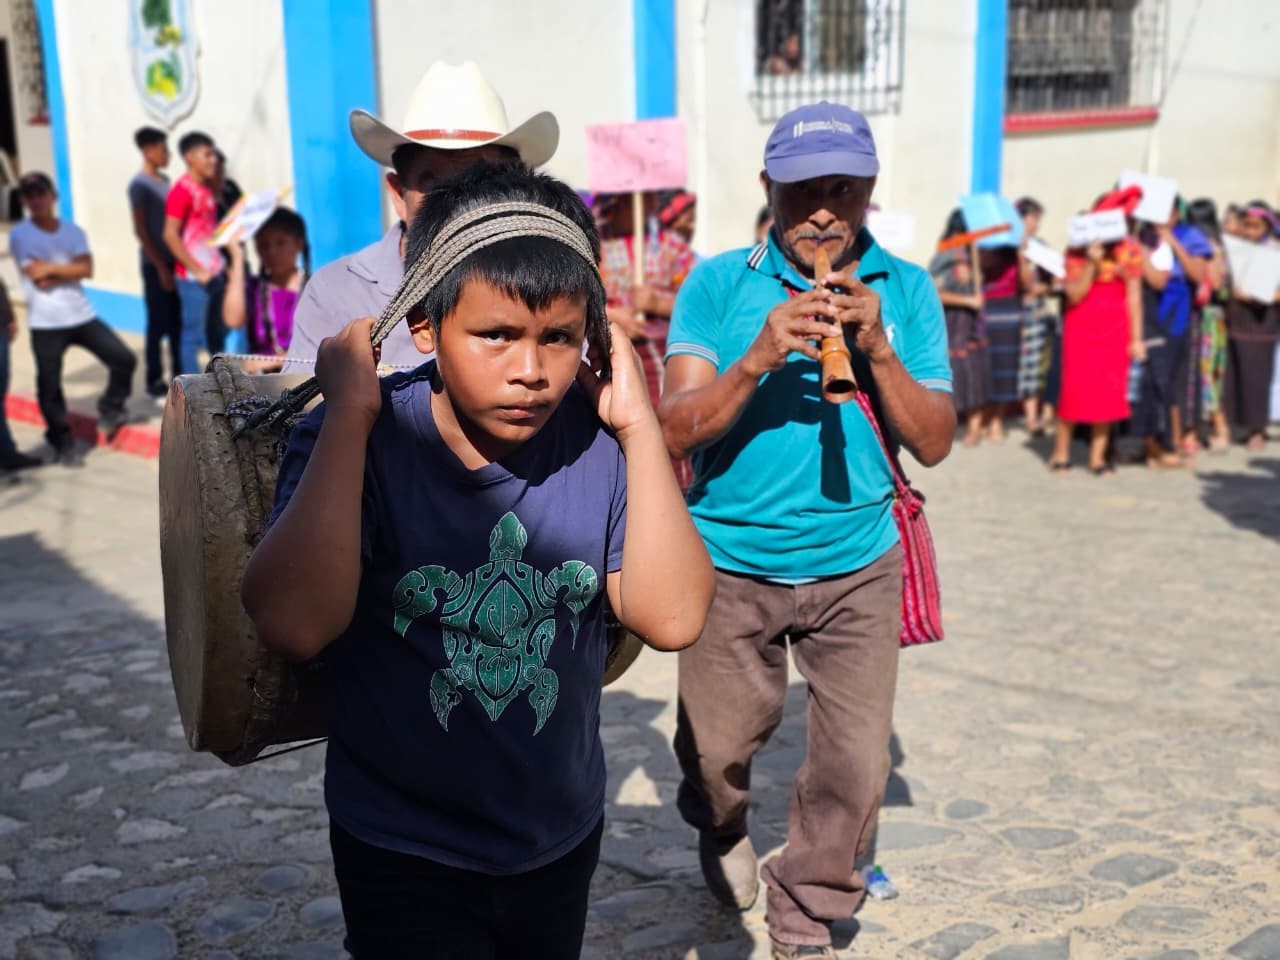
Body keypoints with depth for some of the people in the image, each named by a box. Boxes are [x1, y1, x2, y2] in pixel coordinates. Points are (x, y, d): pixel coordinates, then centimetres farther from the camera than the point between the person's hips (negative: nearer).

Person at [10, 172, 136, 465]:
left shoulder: (72, 231, 8)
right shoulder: (19, 235, -3)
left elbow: (86, 269, -5)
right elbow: (37, 276, -10)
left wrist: (52, 268, -12)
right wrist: (69, 269, -1)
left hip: (82, 315, 3)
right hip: (46, 323, -3)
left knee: (124, 358, -3)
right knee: (50, 386, -1)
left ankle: (110, 410, 21)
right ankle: (64, 444, 15)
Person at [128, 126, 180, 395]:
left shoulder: (164, 180, 12)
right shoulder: (139, 185, -9)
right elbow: (140, 230, -12)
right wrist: (160, 266, -14)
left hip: (173, 261, 7)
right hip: (156, 264, -7)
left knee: (177, 322, 9)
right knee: (158, 323, -1)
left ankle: (179, 375, 18)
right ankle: (154, 380, 7)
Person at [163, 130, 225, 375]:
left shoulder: (207, 188, 13)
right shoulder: (182, 190, -12)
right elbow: (170, 235, -16)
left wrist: (219, 263, 11)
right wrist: (197, 270, -16)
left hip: (213, 272, 8)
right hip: (193, 277, -8)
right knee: (193, 334, -2)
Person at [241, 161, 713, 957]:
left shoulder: (595, 440, -11)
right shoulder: (357, 441, -18)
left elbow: (673, 618, -18)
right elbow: (295, 625, -33)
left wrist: (639, 426, -21)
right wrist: (350, 412, -30)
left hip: (566, 837, 4)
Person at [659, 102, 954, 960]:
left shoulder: (905, 289, -1)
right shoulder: (718, 285, -6)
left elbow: (935, 442, -5)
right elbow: (676, 430, -13)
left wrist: (877, 349, -20)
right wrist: (759, 358, -29)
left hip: (857, 568, 1)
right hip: (732, 562, -1)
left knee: (856, 766, 3)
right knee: (715, 751, 12)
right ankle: (722, 832, 48)